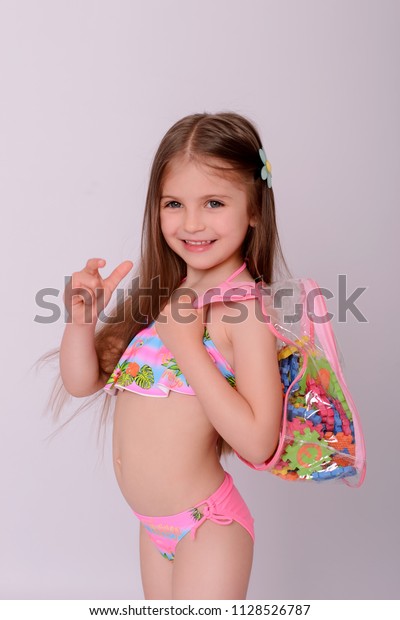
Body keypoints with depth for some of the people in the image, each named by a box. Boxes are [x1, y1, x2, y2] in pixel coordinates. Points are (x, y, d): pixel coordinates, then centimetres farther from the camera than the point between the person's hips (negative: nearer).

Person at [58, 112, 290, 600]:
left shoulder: (245, 307, -19)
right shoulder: (159, 294, 1)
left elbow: (257, 443, -26)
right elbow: (82, 381, 3)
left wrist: (186, 343, -27)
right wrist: (81, 318, -16)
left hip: (206, 526, -7)